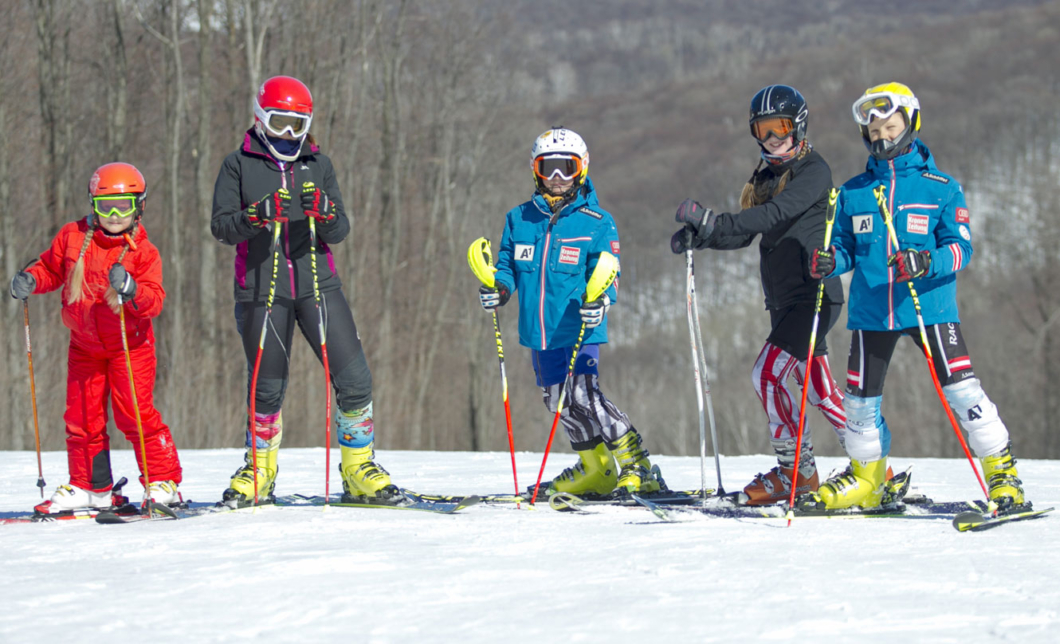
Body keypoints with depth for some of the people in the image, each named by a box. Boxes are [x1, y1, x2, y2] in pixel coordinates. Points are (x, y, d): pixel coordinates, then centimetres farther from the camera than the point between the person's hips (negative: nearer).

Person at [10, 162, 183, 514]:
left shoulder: (143, 252, -11)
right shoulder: (72, 237, -1)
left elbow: (154, 301, -18)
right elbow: (51, 267, 12)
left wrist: (131, 290, -37)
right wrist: (30, 280, -8)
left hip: (130, 344, -4)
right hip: (84, 344, 4)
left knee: (134, 412, -13)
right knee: (82, 417, 7)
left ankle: (163, 481, -4)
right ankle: (90, 487, 21)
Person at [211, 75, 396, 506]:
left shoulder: (318, 165, 11)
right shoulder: (238, 165, 5)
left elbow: (340, 232, 6)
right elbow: (221, 226, -3)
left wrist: (325, 213, -16)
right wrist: (256, 217, -22)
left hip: (317, 284, 2)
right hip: (262, 289, -2)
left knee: (354, 379, -7)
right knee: (267, 389, 3)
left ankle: (359, 472, 5)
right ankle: (259, 473, 23)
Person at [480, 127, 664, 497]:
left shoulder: (597, 224, -4)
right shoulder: (519, 220, 8)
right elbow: (508, 267, 13)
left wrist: (601, 300, -28)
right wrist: (499, 289, -9)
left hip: (580, 329, -6)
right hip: (539, 331, 6)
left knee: (584, 396, -18)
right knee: (558, 401, 13)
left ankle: (637, 469, -11)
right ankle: (596, 469, 30)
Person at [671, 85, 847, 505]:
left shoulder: (813, 170, -9)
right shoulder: (765, 177, 17)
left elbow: (778, 214, -26)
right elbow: (743, 234, 13)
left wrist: (716, 223, -36)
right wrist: (698, 237, -7)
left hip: (814, 295, -9)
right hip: (784, 300, 9)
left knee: (768, 373, -16)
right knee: (820, 392, 11)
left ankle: (797, 471, -7)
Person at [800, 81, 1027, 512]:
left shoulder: (941, 188, 1)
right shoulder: (853, 193, 10)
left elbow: (960, 248, -4)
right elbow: (845, 248, 15)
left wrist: (927, 262, -24)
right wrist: (828, 261, -9)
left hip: (929, 304, -4)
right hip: (870, 310, 4)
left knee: (961, 389, -12)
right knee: (860, 397, 10)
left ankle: (1002, 473, -2)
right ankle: (866, 478, 30)